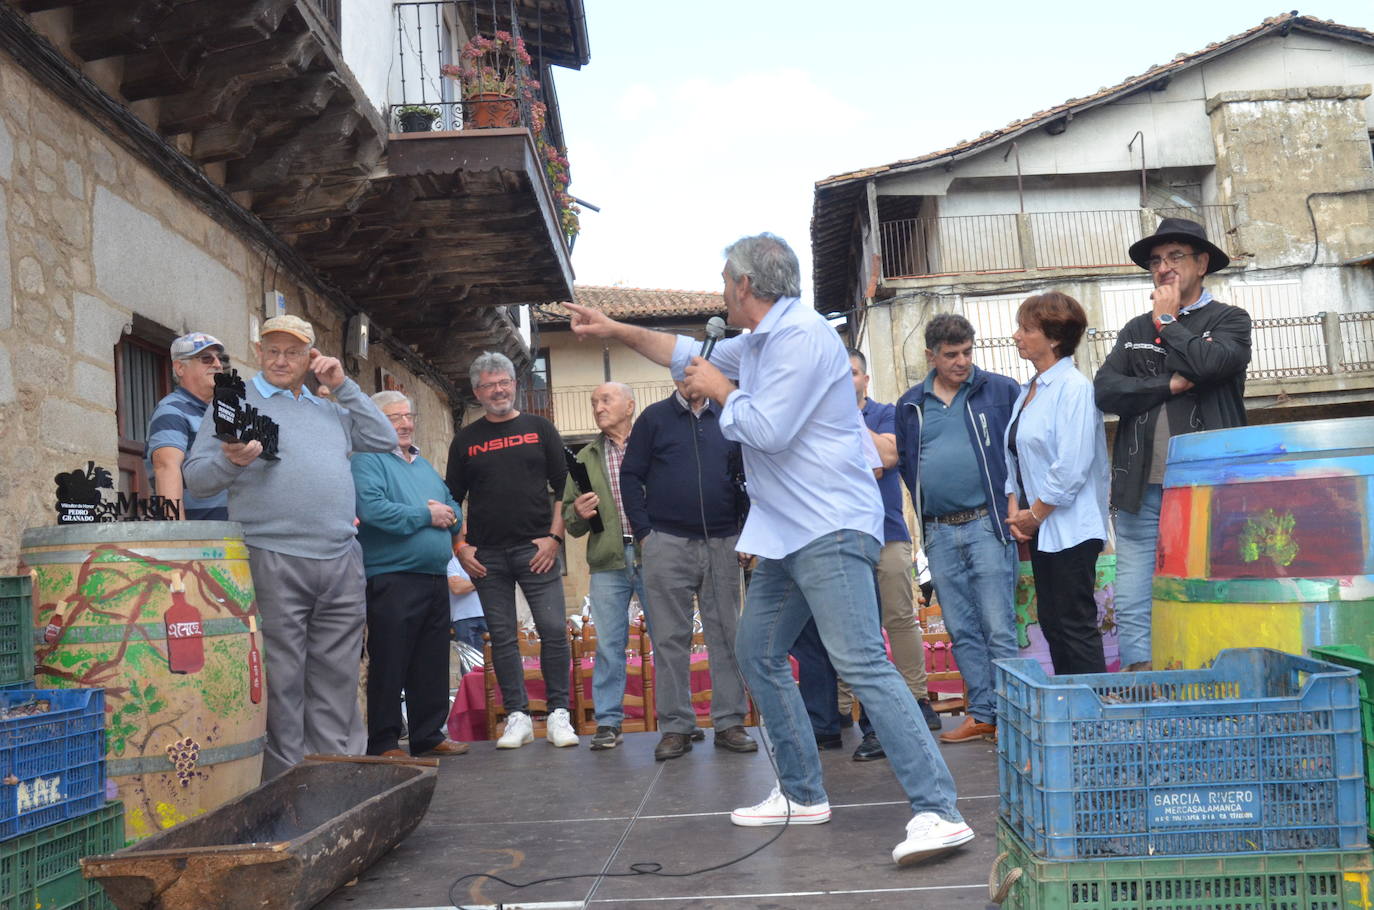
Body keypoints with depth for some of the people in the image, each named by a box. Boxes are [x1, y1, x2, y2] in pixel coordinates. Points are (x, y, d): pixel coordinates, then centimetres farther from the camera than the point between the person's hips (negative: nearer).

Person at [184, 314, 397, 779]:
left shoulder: (331, 409, 22)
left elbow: (384, 440, 17)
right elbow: (195, 478, 3)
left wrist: (343, 386, 12)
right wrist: (231, 462, -19)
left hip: (342, 562, 5)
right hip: (272, 561, -4)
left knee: (337, 676, 7)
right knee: (281, 679, -3)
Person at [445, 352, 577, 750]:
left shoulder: (539, 429, 8)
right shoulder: (465, 440, 11)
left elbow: (564, 488, 6)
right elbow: (453, 499, 13)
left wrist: (554, 537, -5)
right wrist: (460, 547, 1)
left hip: (536, 551, -1)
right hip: (486, 556, 2)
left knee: (554, 631, -6)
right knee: (502, 638, 3)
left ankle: (558, 714, 3)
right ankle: (517, 716, 10)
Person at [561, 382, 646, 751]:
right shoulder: (585, 458, 16)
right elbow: (568, 516, 15)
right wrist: (578, 513, -6)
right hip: (608, 562, 3)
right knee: (608, 644, 4)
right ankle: (608, 721, 10)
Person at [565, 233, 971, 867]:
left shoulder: (801, 336, -14)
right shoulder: (758, 342, 18)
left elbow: (768, 430, -21)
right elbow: (694, 357, 33)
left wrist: (721, 391, -3)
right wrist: (616, 330, 36)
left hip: (829, 530, -11)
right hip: (787, 532, 11)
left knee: (861, 663, -19)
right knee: (757, 653, 14)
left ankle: (938, 812, -20)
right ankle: (802, 796, 22)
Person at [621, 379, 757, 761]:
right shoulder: (654, 418, 5)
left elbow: (745, 478, 14)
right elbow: (630, 476, 4)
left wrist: (746, 532, 4)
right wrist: (644, 531, -4)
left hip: (722, 544, 2)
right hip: (668, 544, -2)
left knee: (727, 634, 3)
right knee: (670, 637, 1)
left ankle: (729, 722, 9)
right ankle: (676, 726, 7)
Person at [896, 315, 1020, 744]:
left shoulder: (1001, 390, 0)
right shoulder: (910, 405, 11)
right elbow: (904, 462, 21)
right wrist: (926, 504, 11)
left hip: (986, 525, -4)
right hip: (939, 534, 5)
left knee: (999, 629, -5)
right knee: (961, 632, 10)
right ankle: (982, 713, 18)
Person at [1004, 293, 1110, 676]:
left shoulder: (1073, 387, -12)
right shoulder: (1027, 391, 15)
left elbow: (1072, 465, -19)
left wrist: (1034, 514, -12)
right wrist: (1015, 507, 5)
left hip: (1069, 526, -9)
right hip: (1040, 527, 9)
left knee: (1076, 627, -6)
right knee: (1051, 623, 11)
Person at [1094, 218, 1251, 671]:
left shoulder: (1229, 320, 8)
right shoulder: (1135, 331, 18)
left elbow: (1209, 362, -14)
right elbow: (1105, 391, 4)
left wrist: (1167, 321, 1)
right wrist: (1169, 385, -7)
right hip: (1141, 491, 4)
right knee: (1133, 608, 0)